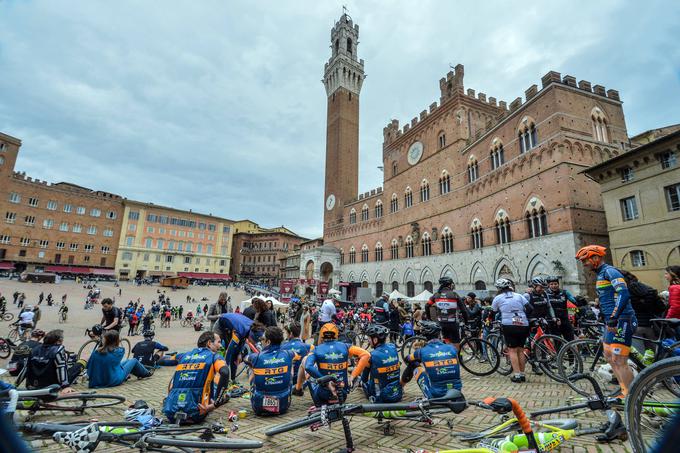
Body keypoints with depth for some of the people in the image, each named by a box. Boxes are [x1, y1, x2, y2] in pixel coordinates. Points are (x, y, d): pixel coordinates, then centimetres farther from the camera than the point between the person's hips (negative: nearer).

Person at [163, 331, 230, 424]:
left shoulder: (184, 355, 14)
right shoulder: (214, 356, 1)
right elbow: (224, 372, -19)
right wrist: (216, 404, -13)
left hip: (171, 414, 5)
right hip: (194, 414, -4)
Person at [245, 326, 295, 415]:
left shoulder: (256, 357, -15)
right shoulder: (287, 354, -10)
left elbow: (246, 359, 11)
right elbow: (295, 354, 17)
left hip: (260, 409, -1)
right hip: (283, 407, 1)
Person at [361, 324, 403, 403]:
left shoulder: (372, 356, -19)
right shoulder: (393, 347, -9)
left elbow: (364, 378, -2)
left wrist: (361, 381, 15)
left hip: (382, 399, -4)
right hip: (398, 395, 4)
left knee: (363, 381, 20)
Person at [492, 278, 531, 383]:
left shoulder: (498, 298, 8)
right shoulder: (519, 296, 14)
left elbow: (493, 312, 15)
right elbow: (530, 309, 6)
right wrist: (530, 321, 16)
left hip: (509, 326, -4)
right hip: (523, 325, 4)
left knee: (512, 350, 2)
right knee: (520, 350, 14)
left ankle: (517, 375, -3)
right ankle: (522, 374, 19)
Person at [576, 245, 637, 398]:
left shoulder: (609, 271, -11)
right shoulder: (601, 274, 18)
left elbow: (624, 294, -24)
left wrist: (613, 318, -28)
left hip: (622, 321, -10)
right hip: (612, 322, 10)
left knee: (619, 362, -7)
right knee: (610, 358, 16)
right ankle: (625, 391, 26)